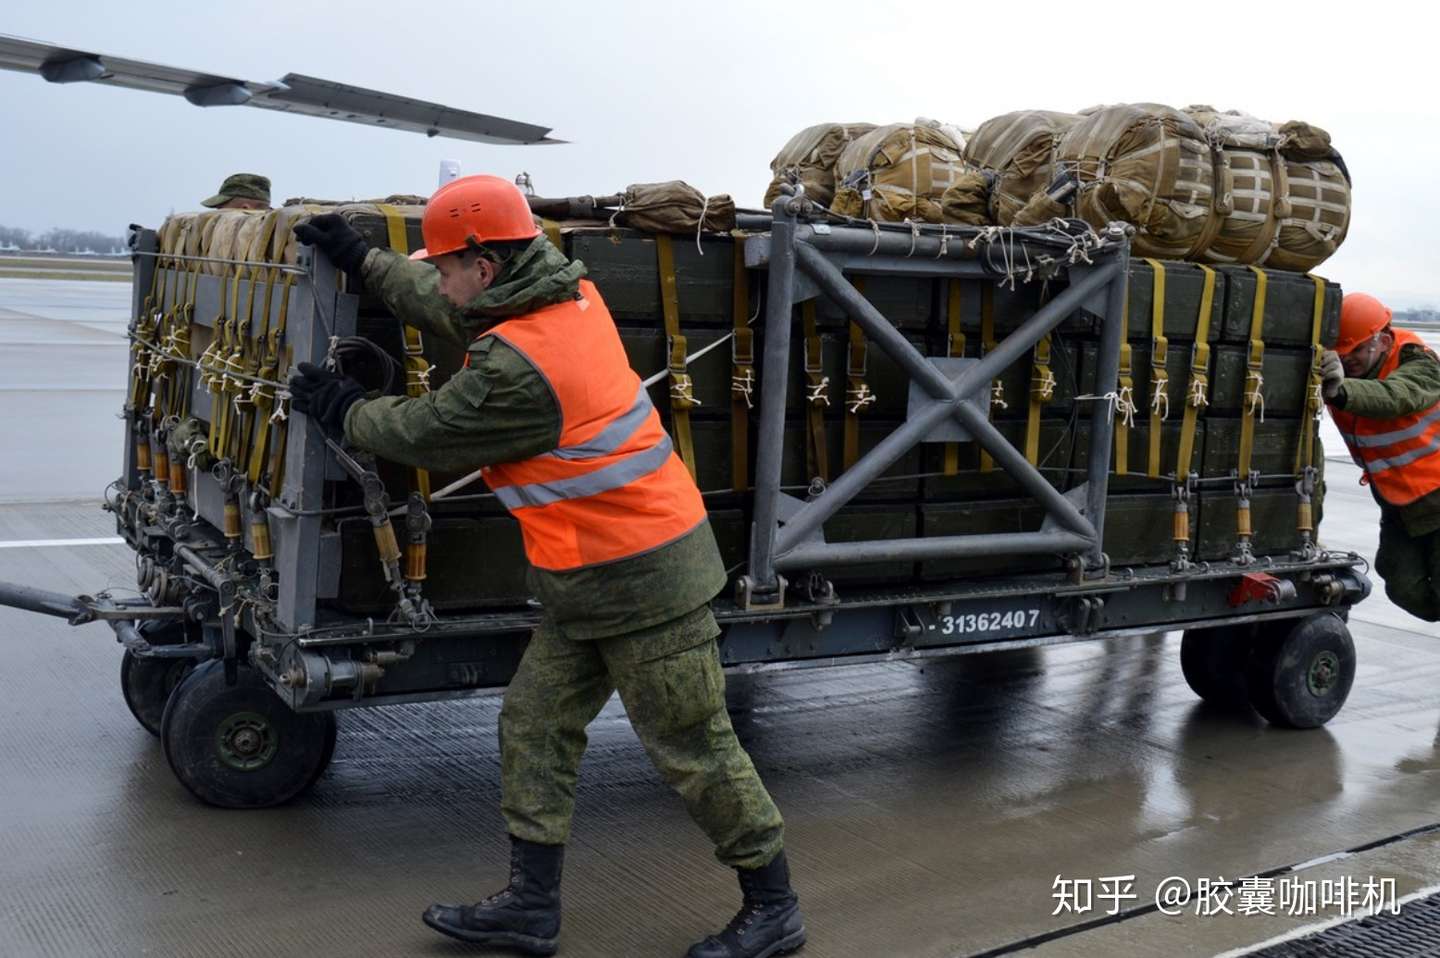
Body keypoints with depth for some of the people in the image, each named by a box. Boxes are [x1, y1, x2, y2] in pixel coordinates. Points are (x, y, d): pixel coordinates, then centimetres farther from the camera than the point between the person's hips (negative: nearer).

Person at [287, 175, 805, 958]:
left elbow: (428, 434, -9)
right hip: (587, 581, 10)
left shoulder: (516, 368, -25)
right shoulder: (570, 293, 4)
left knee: (692, 749, 2)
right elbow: (452, 312, 23)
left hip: (640, 578, -10)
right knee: (535, 720, 13)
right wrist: (362, 262, 28)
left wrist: (344, 413, 10)